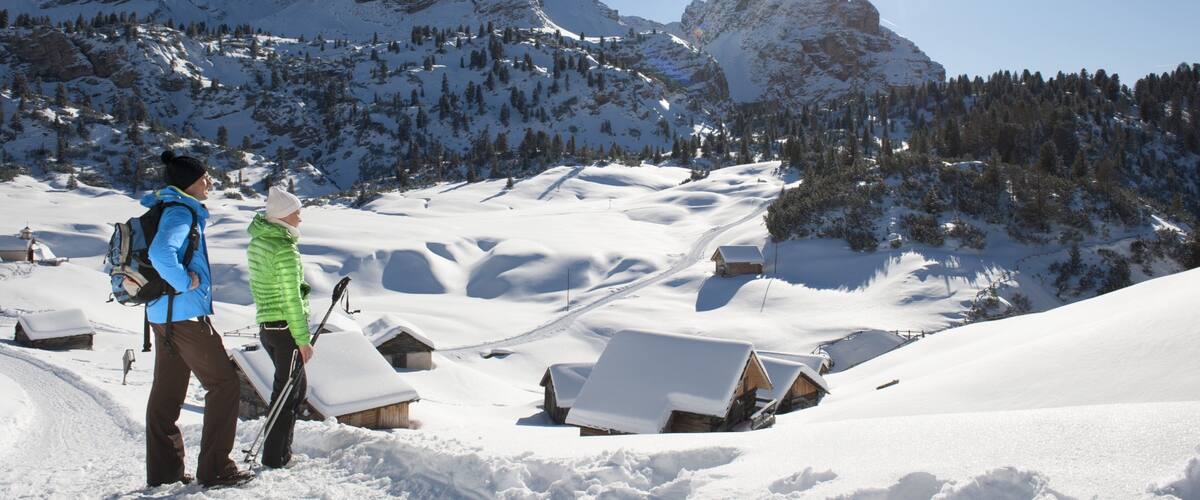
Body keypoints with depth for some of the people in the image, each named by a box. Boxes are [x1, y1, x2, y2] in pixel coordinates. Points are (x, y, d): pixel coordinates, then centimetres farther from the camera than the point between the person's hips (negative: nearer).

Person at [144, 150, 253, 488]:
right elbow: (161, 252, -32)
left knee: (166, 391, 13)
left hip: (162, 315, 10)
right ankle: (215, 469, -3)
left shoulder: (174, 209, 15)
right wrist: (184, 282, -21)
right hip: (186, 314, -10)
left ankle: (163, 470, 21)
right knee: (224, 384, -4)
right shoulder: (181, 212, -15)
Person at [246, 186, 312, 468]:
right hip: (286, 328, -8)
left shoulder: (256, 242, 8)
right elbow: (292, 299, -18)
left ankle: (280, 449, 24)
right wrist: (304, 339, -14)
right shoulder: (285, 248, -18)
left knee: (295, 386, 19)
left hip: (265, 325, 8)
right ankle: (275, 456, 12)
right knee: (288, 391, 4)